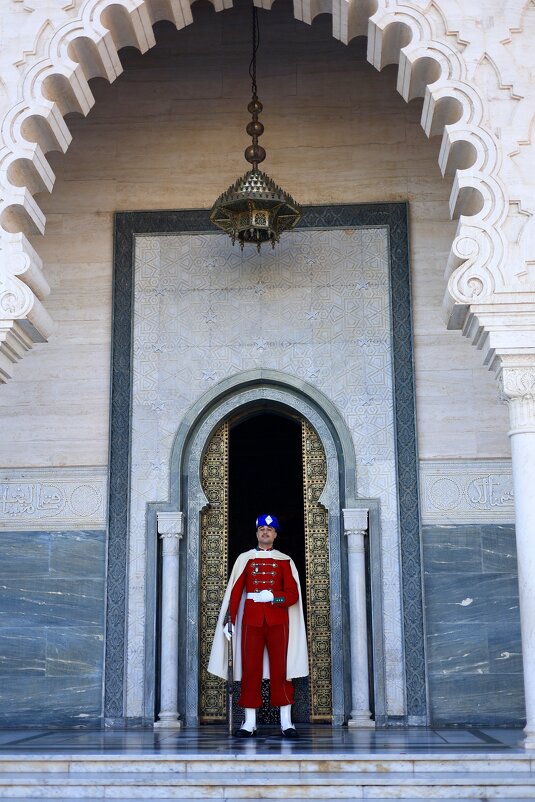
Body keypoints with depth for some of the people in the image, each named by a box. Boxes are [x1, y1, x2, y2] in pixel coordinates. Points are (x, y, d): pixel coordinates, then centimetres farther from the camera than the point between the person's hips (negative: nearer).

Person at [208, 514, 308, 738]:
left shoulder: (284, 561, 8)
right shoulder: (245, 559, 9)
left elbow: (293, 595, 1)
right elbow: (235, 591, 3)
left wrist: (272, 597, -16)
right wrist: (229, 619, -5)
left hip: (278, 620, 0)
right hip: (251, 620, 0)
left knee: (281, 669, -1)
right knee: (250, 670, -1)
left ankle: (286, 723, 3)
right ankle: (249, 723, 4)